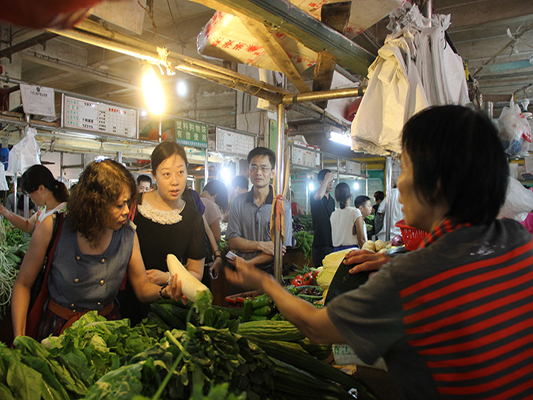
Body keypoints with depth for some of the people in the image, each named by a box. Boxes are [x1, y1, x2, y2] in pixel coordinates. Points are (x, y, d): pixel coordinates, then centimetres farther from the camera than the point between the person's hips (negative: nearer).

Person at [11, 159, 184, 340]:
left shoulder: (128, 235, -7)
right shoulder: (53, 228, -12)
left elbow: (142, 287, 2)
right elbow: (23, 284, -2)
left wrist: (165, 291, -20)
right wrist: (19, 339, -8)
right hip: (58, 327, -1)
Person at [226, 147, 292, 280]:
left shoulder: (282, 206, -1)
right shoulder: (238, 203, 7)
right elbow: (232, 241, 2)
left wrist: (247, 263, -11)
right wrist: (261, 245, -12)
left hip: (269, 273, -1)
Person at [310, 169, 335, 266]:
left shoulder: (332, 200, 17)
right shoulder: (314, 195, -6)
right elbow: (319, 196, -33)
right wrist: (326, 179, -19)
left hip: (332, 242, 7)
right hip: (320, 243, -7)